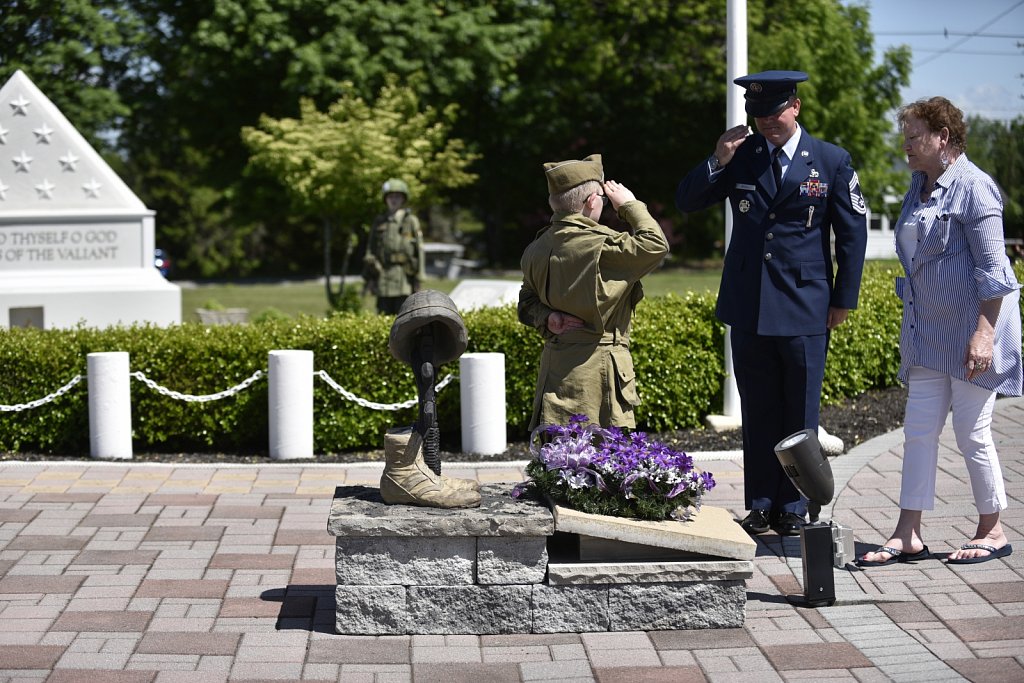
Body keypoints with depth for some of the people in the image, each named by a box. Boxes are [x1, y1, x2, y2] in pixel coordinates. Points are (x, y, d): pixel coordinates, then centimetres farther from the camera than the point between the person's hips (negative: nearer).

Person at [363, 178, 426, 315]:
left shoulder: (411, 221, 5)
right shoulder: (379, 222, 13)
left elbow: (419, 250, 2)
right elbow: (371, 250, 13)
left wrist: (418, 279, -3)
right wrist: (369, 277, 6)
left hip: (404, 276, -3)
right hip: (383, 276, 3)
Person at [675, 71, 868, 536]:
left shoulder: (832, 162, 0)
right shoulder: (740, 156, 5)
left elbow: (852, 232, 4)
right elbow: (685, 202, 7)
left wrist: (843, 299, 1)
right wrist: (717, 162, -9)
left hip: (805, 307, -2)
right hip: (747, 306, 2)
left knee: (799, 414, 4)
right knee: (757, 412, 9)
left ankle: (793, 509, 14)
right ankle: (760, 506, 17)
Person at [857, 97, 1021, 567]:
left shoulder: (972, 186, -13)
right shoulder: (919, 186, 12)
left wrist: (984, 333, -21)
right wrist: (911, 327, 21)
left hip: (971, 328, -8)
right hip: (928, 330, 8)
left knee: (972, 433, 0)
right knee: (919, 432, 5)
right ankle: (908, 537, 9)